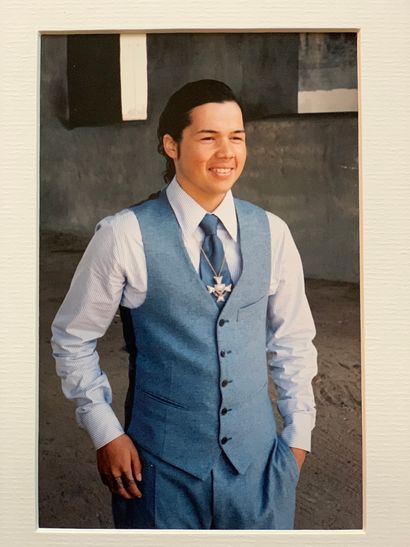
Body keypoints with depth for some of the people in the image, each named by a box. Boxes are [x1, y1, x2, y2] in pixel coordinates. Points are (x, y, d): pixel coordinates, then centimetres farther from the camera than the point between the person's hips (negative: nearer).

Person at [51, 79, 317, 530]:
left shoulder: (271, 233, -3)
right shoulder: (125, 236, -14)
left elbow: (292, 338, 6)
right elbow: (72, 338, -3)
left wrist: (298, 433, 7)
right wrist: (105, 433, -5)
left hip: (258, 458, 3)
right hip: (162, 463, -3)